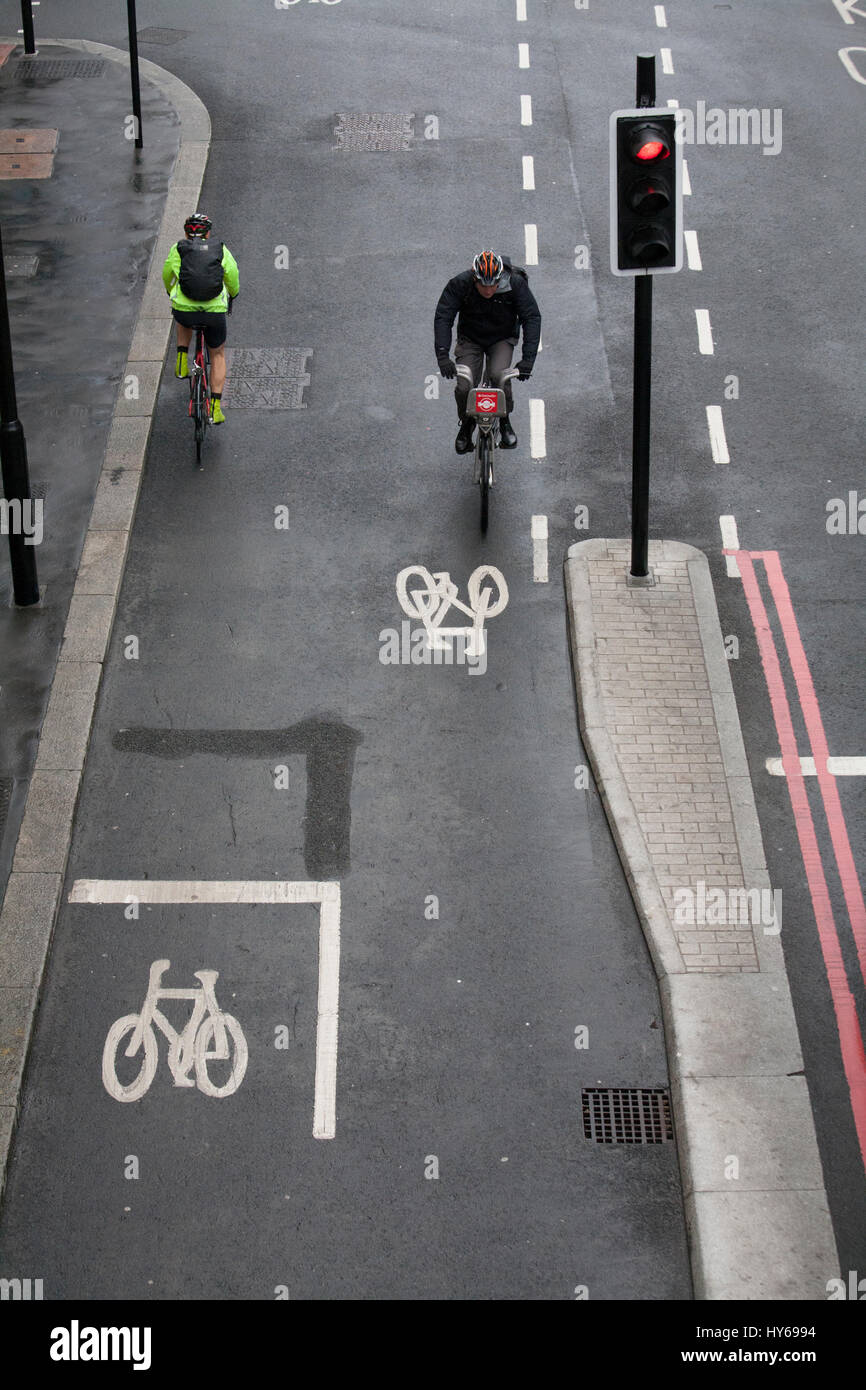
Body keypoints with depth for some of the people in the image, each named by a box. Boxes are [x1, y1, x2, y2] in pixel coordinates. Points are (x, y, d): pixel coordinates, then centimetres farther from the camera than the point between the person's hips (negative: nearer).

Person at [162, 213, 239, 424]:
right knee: (218, 355, 23)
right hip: (215, 312, 0)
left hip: (184, 311, 0)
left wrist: (170, 291, 43)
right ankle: (215, 407, 15)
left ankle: (182, 362, 23)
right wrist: (233, 294, 37)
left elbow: (166, 276, 21)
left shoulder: (178, 250, 6)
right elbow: (233, 277, 14)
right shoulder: (221, 250, 6)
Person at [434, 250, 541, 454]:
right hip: (470, 339, 1)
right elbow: (443, 317, -24)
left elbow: (532, 317, -23)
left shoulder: (516, 284, -25)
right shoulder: (460, 284, -25)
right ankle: (466, 425, 15)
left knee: (499, 376, -28)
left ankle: (505, 422, -3)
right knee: (464, 387, -16)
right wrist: (442, 355, -36)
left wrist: (528, 358, -32)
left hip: (502, 339, -1)